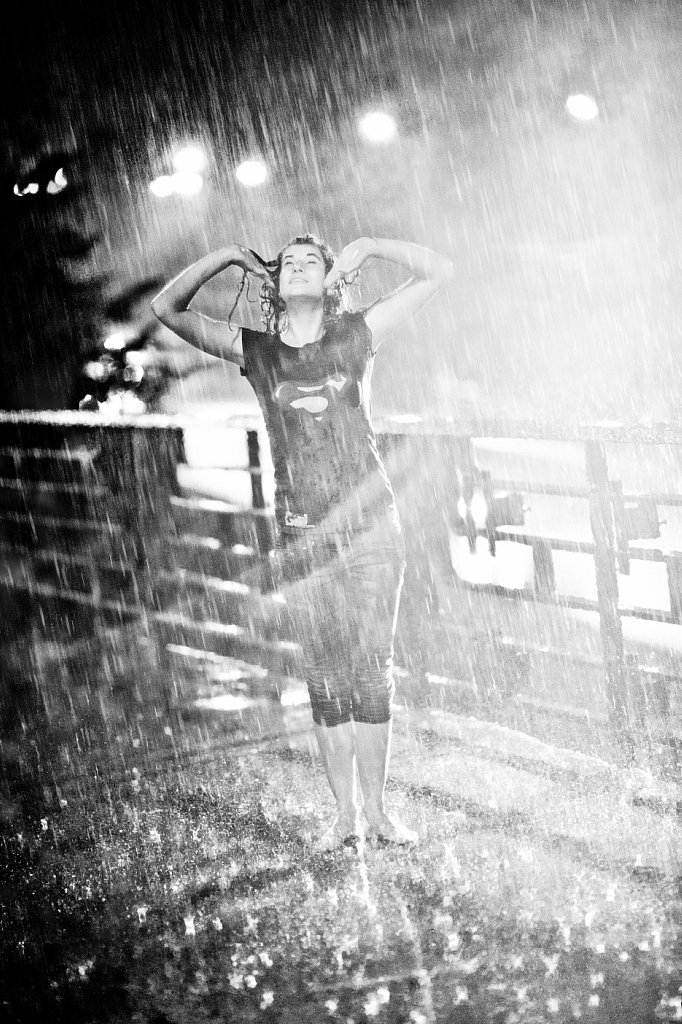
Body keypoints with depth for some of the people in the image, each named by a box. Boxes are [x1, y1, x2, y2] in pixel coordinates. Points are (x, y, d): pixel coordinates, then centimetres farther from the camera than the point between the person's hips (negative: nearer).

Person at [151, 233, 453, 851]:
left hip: (371, 526, -1)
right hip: (302, 537, 1)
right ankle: (345, 814, 12)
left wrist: (367, 246, -3)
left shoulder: (356, 334, 5)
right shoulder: (254, 350, 6)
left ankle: (377, 810, 10)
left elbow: (437, 272, 6)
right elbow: (168, 308, 3)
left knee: (374, 672, 1)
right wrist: (229, 256, -1)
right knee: (326, 679, 3)